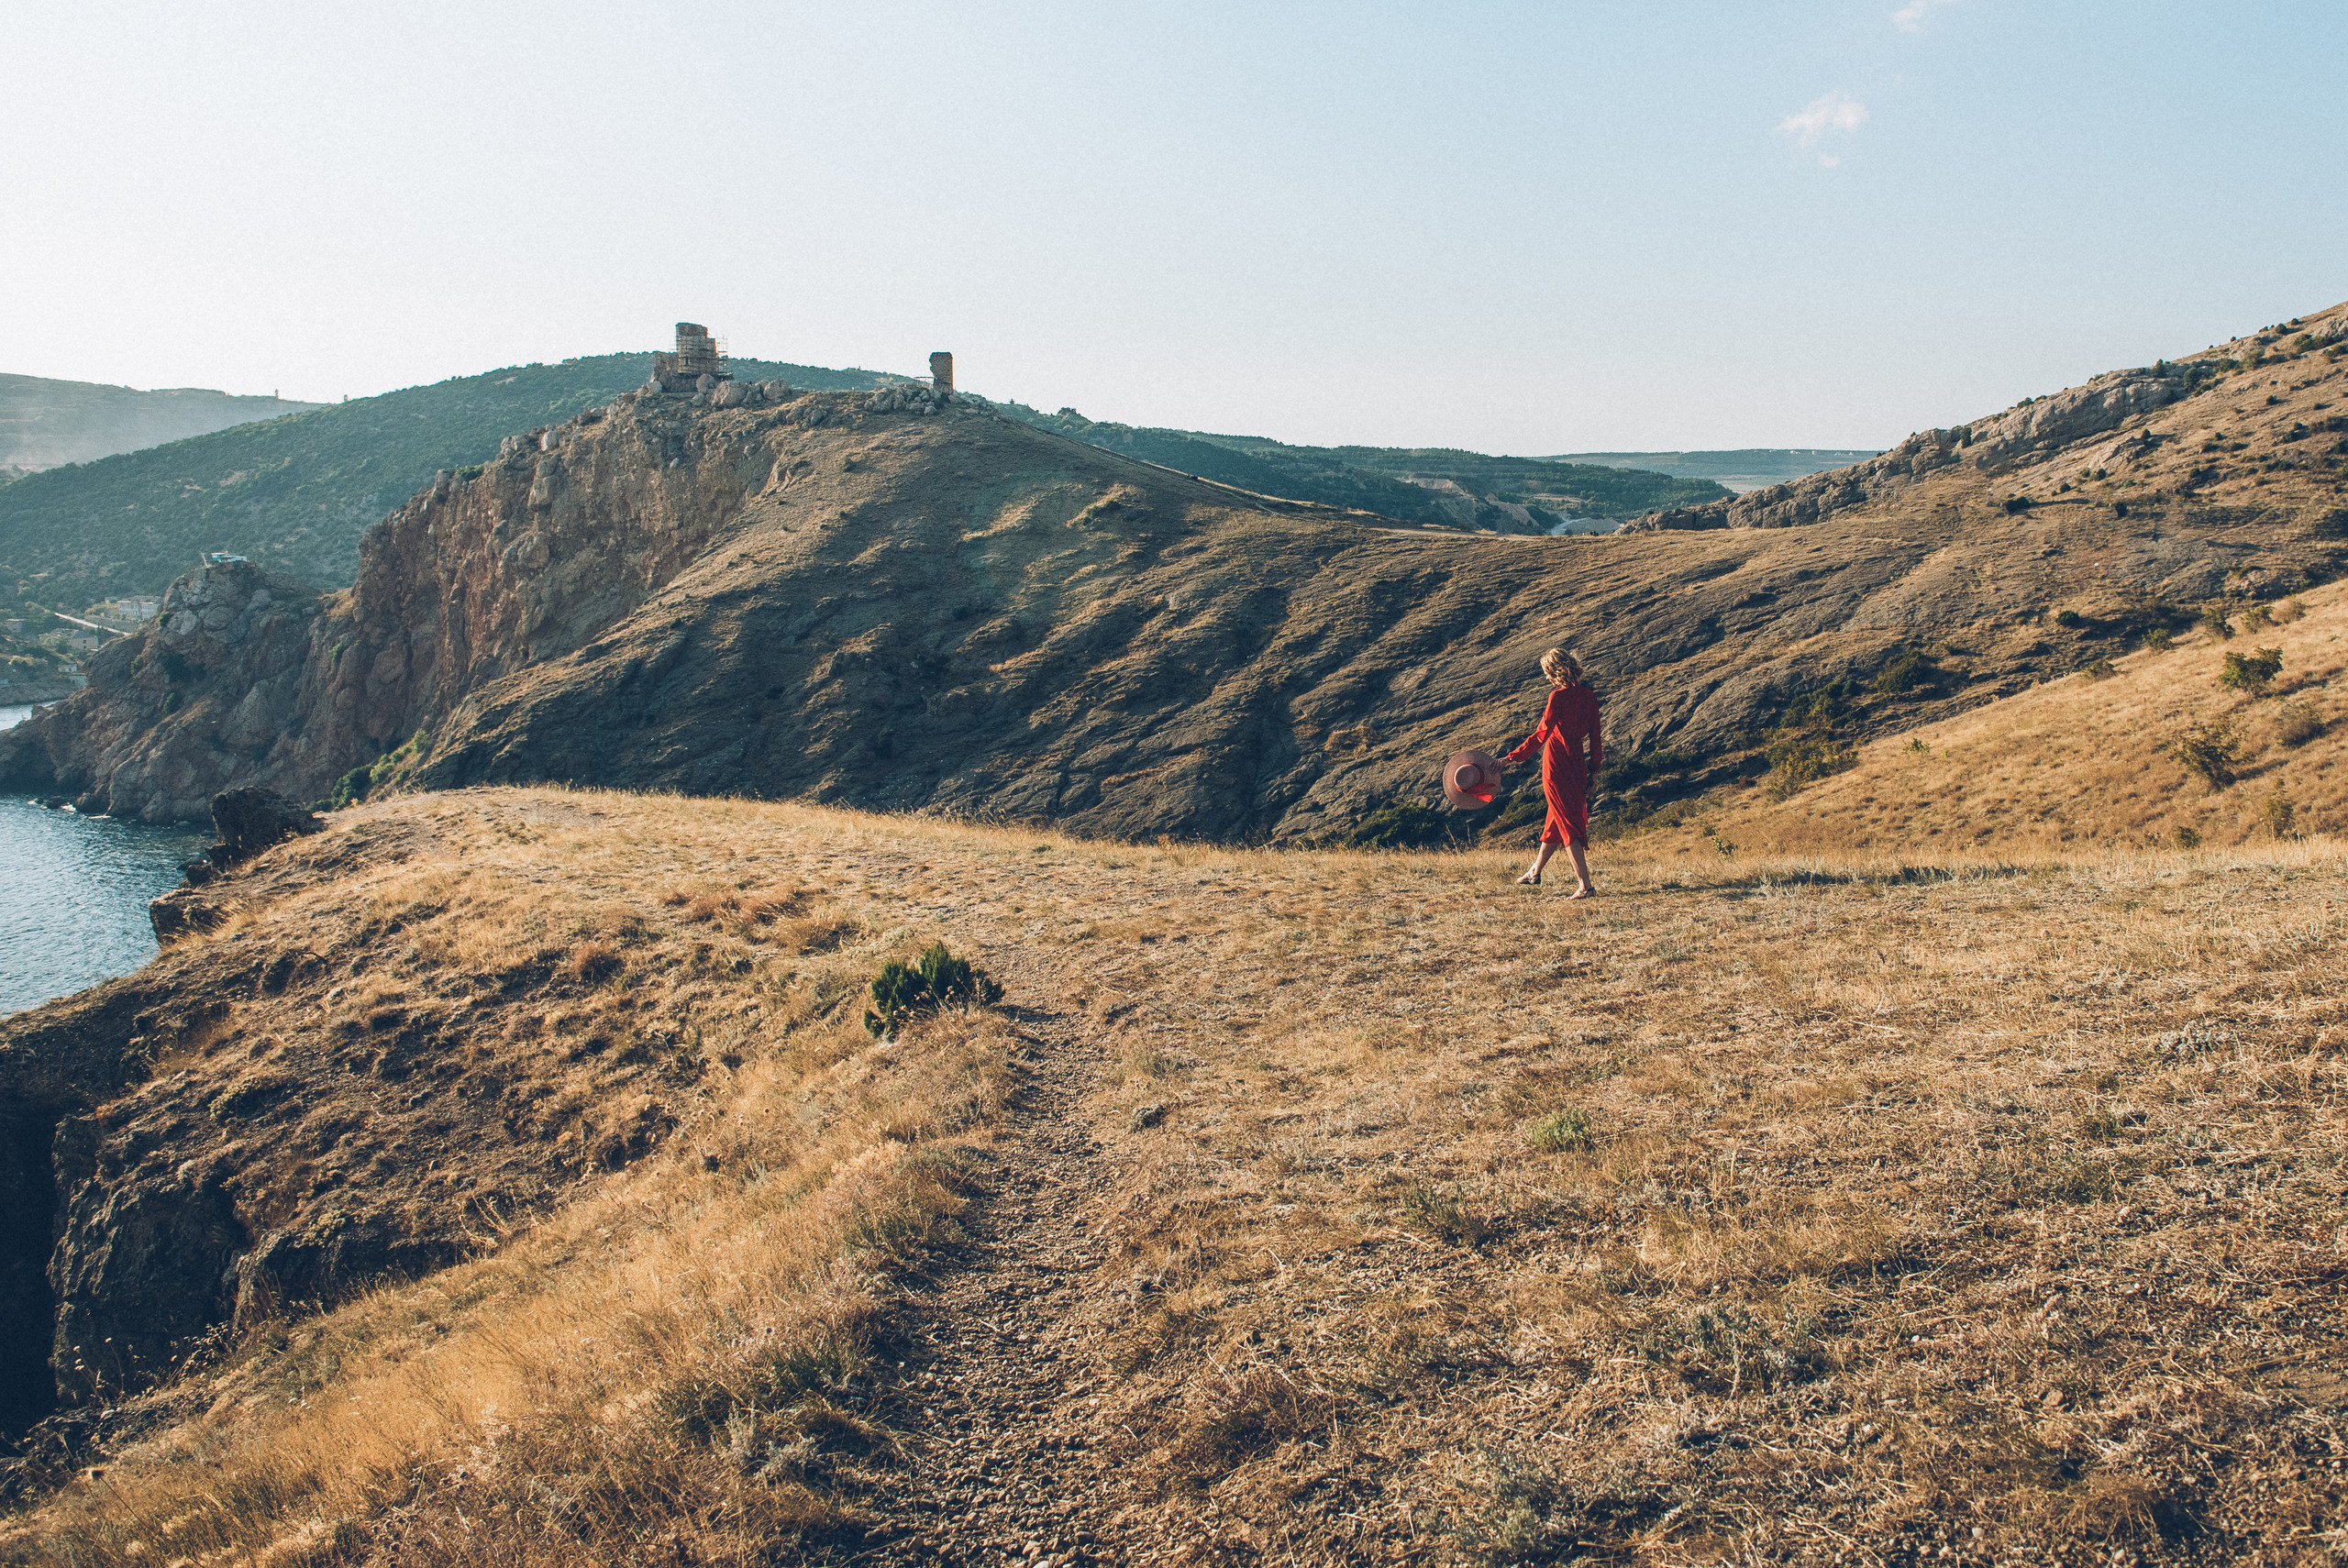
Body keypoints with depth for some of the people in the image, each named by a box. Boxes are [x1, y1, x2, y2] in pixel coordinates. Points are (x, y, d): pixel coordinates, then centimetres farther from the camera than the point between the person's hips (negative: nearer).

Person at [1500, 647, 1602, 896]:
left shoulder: (1558, 696, -16)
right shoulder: (1589, 696, 5)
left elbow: (1541, 734, -20)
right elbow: (1595, 736, 9)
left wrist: (1512, 757, -19)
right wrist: (1594, 768, 18)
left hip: (1556, 764, -7)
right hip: (1577, 764, 7)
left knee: (1566, 823, -3)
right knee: (1555, 820, 21)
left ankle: (1585, 884, -8)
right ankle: (1535, 873, 38)